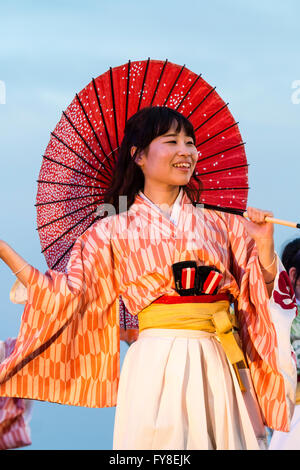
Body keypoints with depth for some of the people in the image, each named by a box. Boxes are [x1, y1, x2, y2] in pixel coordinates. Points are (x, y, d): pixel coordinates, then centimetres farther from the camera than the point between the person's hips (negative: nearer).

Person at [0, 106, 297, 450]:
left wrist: (264, 245, -8)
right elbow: (68, 292, 0)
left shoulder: (220, 224, 11)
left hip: (218, 368, 3)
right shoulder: (116, 231, 4)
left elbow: (260, 294, 9)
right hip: (157, 366, -3)